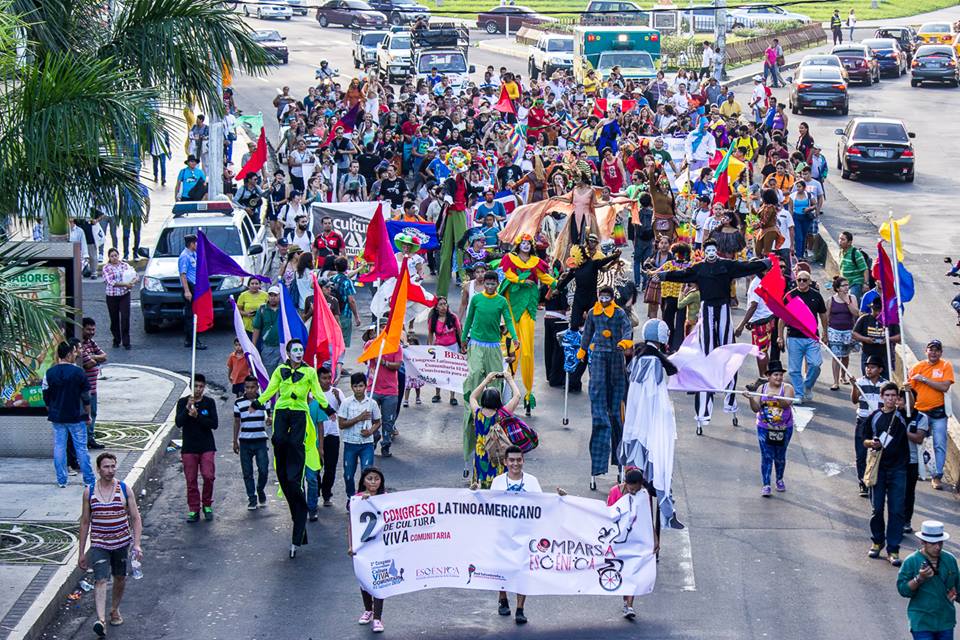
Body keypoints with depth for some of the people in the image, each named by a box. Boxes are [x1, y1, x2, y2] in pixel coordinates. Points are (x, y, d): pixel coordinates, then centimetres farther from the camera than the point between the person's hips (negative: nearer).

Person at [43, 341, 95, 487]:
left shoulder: (49, 373, -1)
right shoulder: (78, 372, -11)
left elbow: (46, 397, 5)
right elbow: (86, 397, -8)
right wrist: (88, 415, 3)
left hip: (57, 417, 3)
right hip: (76, 417, -3)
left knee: (59, 448, 9)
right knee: (81, 448, 4)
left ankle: (61, 480, 12)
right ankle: (88, 479, 8)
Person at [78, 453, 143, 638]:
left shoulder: (124, 489, -3)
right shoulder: (89, 492, -3)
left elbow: (136, 518, -1)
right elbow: (85, 522, 4)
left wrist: (137, 544, -11)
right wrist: (81, 552, 4)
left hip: (122, 543, 2)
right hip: (99, 544, -2)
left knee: (120, 578, 17)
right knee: (100, 580, -16)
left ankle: (115, 609, 41)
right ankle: (101, 620, -27)